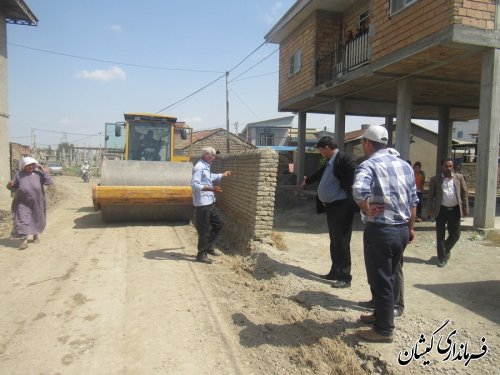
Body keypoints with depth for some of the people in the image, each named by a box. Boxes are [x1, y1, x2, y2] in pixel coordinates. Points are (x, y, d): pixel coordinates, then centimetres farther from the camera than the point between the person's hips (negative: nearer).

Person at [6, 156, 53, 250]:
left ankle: (36, 235, 37)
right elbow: (14, 187, 5)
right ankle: (24, 240, -11)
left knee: (36, 219, 14)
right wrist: (10, 185, -17)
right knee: (22, 220, -10)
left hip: (37, 203, 1)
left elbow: (49, 182, -11)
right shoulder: (19, 174, -1)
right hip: (23, 203, -1)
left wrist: (44, 171, -12)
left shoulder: (38, 174, -1)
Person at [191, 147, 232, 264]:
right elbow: (194, 184, -26)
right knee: (204, 230, -2)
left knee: (218, 223, 18)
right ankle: (201, 254, 11)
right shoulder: (199, 167, -16)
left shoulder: (206, 167, 15)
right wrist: (211, 188, -33)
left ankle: (208, 247, 29)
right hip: (202, 204, -10)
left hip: (210, 202, 10)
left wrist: (223, 175, 49)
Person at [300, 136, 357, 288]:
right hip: (331, 206, 9)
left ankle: (345, 277, 4)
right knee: (334, 241, 16)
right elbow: (319, 173, 34)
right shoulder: (329, 162, 15)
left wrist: (345, 193, -24)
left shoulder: (345, 159, -15)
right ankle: (335, 272, 27)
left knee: (342, 242, -5)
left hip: (342, 206, -9)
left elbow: (354, 178, -27)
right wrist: (306, 181, 48)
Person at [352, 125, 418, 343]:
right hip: (402, 230, 7)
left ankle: (384, 330, 17)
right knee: (389, 277, 22)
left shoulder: (369, 165, -13)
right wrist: (410, 228, 23)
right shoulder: (404, 165, 9)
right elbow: (413, 201, 14)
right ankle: (380, 315, 38)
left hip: (380, 231, -7)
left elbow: (359, 190, -34)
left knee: (380, 281, 5)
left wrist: (367, 210, -17)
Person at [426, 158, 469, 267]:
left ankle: (446, 249, 35)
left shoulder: (459, 177, 4)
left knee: (455, 235, 6)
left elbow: (464, 193, 6)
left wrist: (465, 209, 2)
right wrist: (429, 210, -4)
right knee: (440, 236, 3)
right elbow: (430, 196, 1)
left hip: (455, 210, 2)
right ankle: (441, 258, 16)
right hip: (441, 210, -1)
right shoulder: (435, 179, -1)